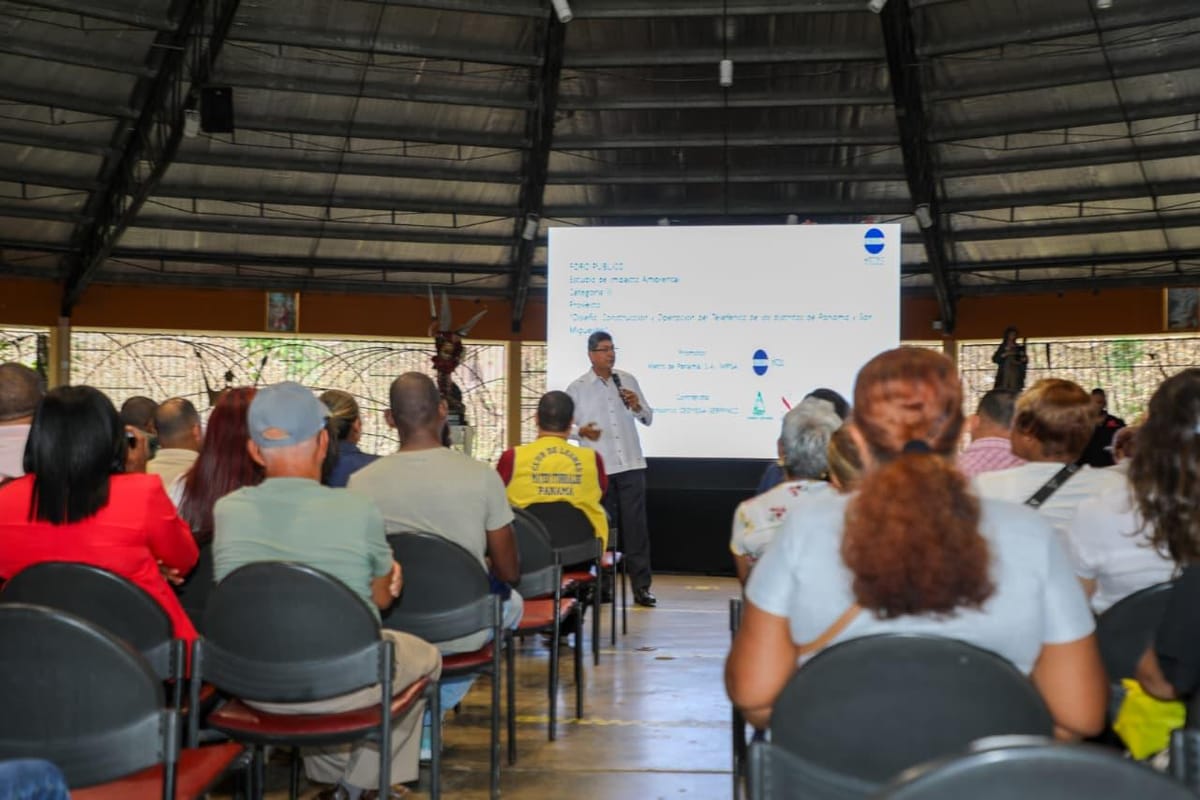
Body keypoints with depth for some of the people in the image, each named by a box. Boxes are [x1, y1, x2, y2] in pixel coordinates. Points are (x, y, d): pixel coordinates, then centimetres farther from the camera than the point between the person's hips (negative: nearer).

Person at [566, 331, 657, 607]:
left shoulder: (628, 380, 8)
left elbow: (648, 418, 12)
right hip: (597, 468, -1)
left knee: (635, 526, -1)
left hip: (631, 465, 2)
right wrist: (581, 431, -19)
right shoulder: (577, 388, 1)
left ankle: (641, 586, 2)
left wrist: (637, 406, -8)